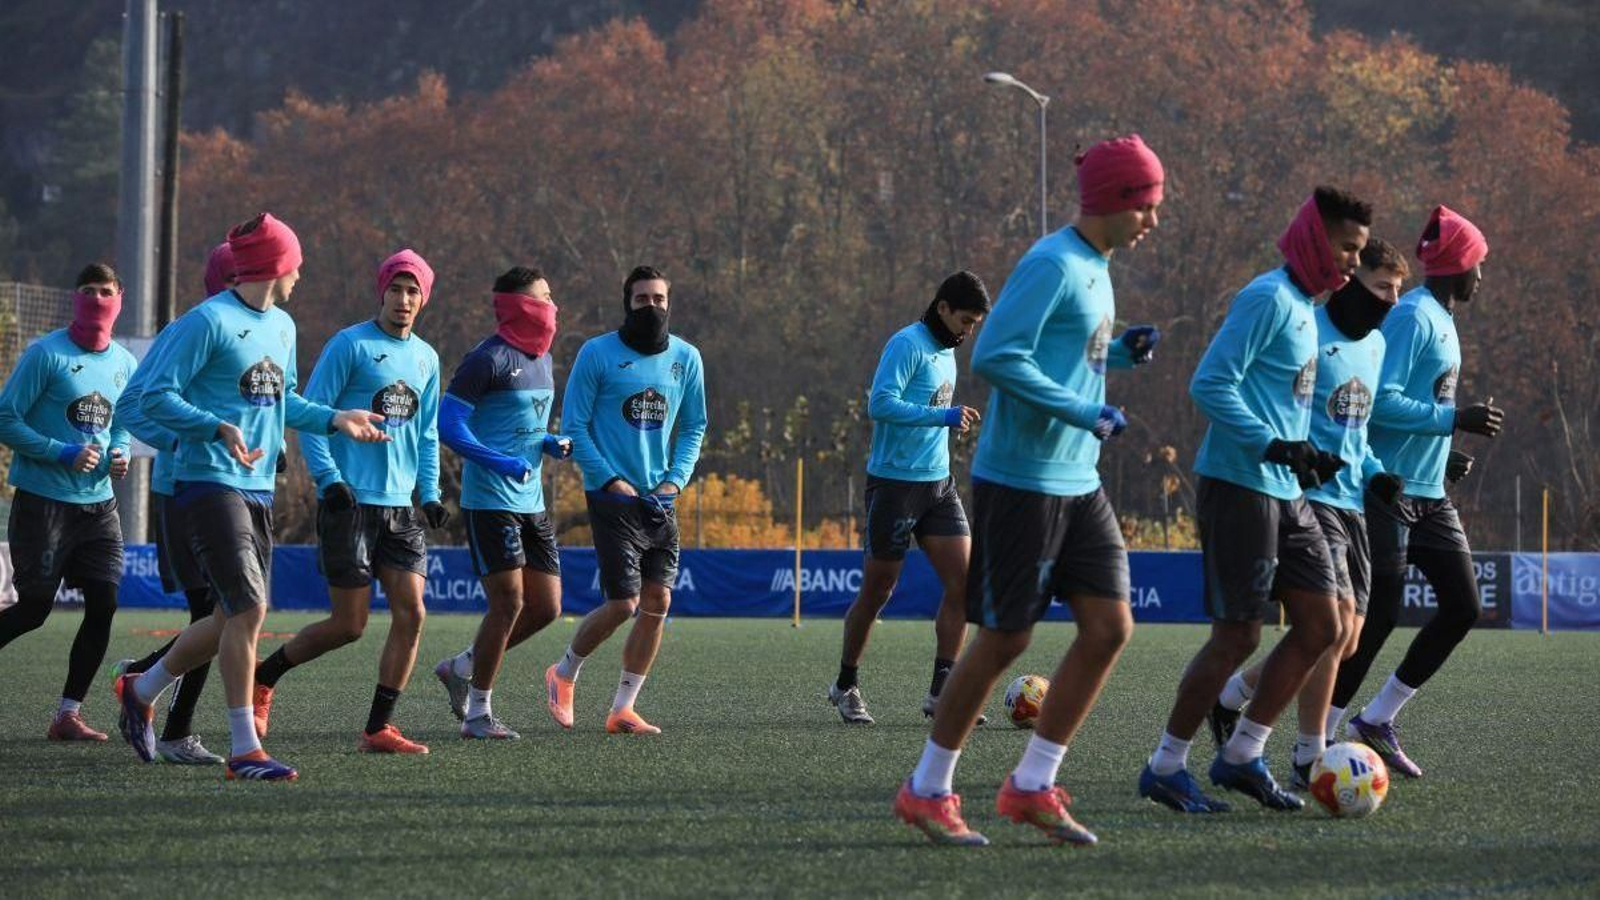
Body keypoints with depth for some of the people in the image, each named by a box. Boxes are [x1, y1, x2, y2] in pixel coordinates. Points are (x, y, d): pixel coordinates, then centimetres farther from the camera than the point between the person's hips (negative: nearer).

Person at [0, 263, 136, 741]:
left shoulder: (124, 363, 10)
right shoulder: (45, 354, -9)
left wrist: (119, 456, 2)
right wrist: (64, 454, -18)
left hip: (98, 504, 6)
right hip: (43, 500, -6)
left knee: (103, 605, -4)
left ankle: (68, 714, 3)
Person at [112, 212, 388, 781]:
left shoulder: (281, 326, 17)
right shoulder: (209, 321, -11)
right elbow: (156, 396, -14)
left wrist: (335, 419, 16)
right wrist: (219, 428, -27)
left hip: (258, 488, 9)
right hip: (210, 483, -9)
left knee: (233, 617, 10)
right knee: (249, 607, -16)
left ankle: (143, 691, 33)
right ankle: (244, 750, -12)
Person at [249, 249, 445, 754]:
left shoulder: (426, 358, 14)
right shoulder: (350, 346, -6)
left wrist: (429, 493, 10)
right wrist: (329, 478, -17)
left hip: (401, 506, 6)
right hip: (350, 504, -6)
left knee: (411, 614, -5)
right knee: (349, 625, -4)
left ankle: (378, 729, 1)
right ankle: (264, 676, 18)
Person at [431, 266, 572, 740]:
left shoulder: (543, 362, 15)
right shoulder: (489, 359, -12)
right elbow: (449, 425, -14)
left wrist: (553, 445, 5)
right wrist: (500, 462, -23)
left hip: (531, 502, 9)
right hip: (490, 501, -8)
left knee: (546, 607, 6)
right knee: (508, 602, -10)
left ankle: (462, 667, 23)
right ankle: (478, 713, 1)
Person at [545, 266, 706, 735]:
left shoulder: (685, 358, 7)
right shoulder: (597, 354, -6)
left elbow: (694, 427, 15)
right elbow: (574, 425, -5)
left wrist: (675, 480, 0)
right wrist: (610, 480, -13)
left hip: (659, 499, 5)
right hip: (612, 497, -5)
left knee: (658, 602, 0)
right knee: (623, 603, -11)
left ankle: (622, 709, 9)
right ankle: (565, 673, 15)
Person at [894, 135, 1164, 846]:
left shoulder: (1096, 269, 14)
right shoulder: (1052, 266, -16)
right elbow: (995, 357, -23)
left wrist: (1121, 352, 5)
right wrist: (1083, 413, -23)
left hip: (1078, 485, 9)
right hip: (1022, 484, -9)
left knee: (1110, 627, 2)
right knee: (1004, 640, -3)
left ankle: (1031, 786, 10)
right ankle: (927, 792, 10)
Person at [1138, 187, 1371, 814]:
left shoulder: (1303, 308, 16)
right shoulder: (1269, 299, -14)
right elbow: (1210, 384, -21)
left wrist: (1311, 457, 12)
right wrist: (1274, 446, -25)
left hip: (1285, 494, 10)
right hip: (1240, 488, -10)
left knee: (1321, 625, 6)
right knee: (1238, 637, -6)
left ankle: (1242, 756, 14)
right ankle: (1165, 769, 5)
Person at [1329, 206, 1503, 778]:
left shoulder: (1441, 321, 16)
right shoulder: (1413, 317, -14)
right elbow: (1380, 400, -22)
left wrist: (1443, 456, 14)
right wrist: (1456, 419, -20)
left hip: (1430, 495, 10)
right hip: (1390, 491, -10)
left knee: (1463, 607, 7)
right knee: (1379, 618, -8)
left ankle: (1375, 721, 14)